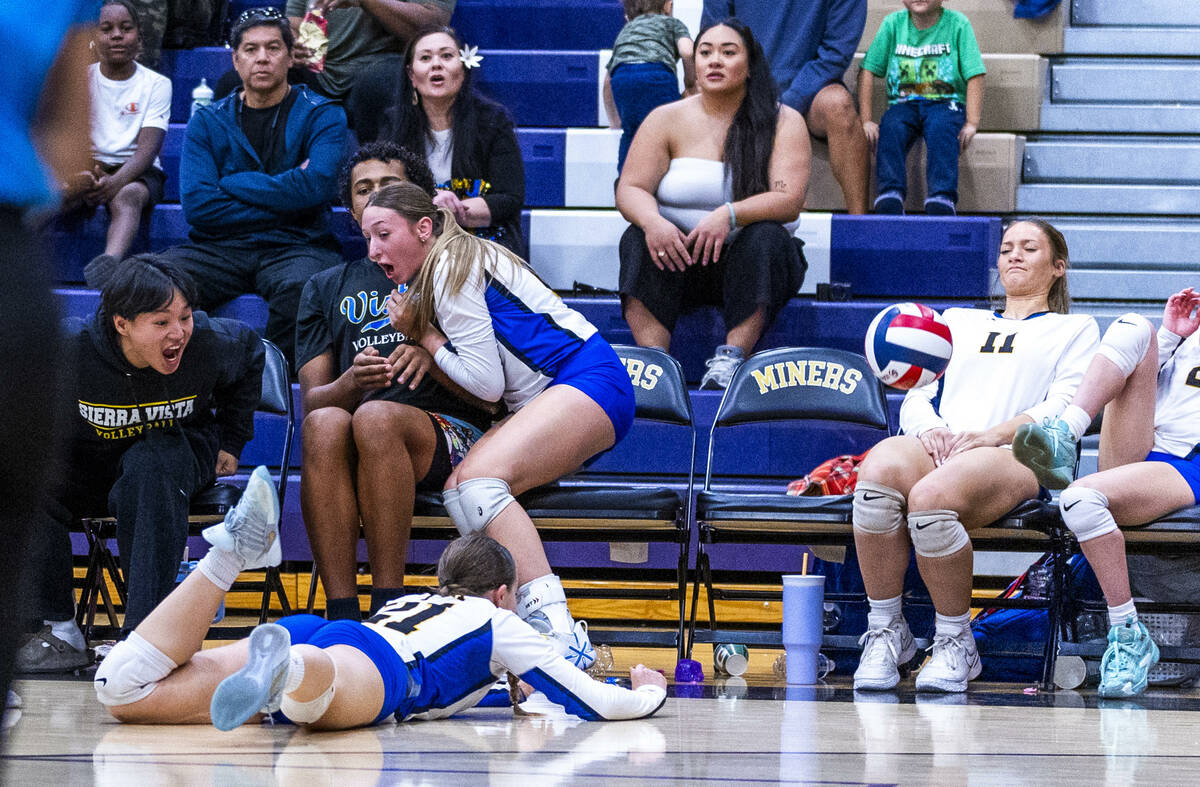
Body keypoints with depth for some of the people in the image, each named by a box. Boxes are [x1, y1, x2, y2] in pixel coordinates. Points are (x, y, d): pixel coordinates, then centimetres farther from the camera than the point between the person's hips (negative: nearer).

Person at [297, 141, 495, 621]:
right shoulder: (327, 289, 25)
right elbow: (311, 399, 11)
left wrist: (434, 360, -14)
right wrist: (349, 384, -13)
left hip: (451, 435, -2)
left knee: (375, 417, -36)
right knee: (324, 424, -34)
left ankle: (388, 605, -37)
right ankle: (341, 612, -41)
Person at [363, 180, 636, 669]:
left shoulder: (453, 267, -9)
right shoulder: (451, 266, 21)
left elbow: (487, 383, -11)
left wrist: (423, 336, 0)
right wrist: (417, 345, 5)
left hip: (590, 380, -10)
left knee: (478, 480, -28)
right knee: (459, 489, -10)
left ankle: (558, 631, -41)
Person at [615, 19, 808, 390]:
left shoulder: (783, 122, 0)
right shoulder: (667, 119, 5)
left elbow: (789, 200, -14)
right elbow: (630, 189, -3)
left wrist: (730, 215, -33)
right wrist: (652, 222, -28)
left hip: (751, 262, -1)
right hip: (680, 255, 1)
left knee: (766, 236, -32)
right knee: (638, 239, -28)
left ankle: (731, 359, -41)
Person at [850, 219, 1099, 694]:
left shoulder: (1075, 330, 23)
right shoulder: (958, 321, 36)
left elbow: (1063, 408, 6)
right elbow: (917, 396, 24)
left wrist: (990, 435, -11)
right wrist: (929, 428, -2)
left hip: (1016, 457, -3)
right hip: (937, 447, 3)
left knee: (931, 497, -40)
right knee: (878, 471, -37)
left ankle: (955, 642, -19)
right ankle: (885, 632, -23)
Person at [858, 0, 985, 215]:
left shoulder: (957, 24, 0)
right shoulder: (893, 24, 4)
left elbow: (974, 76, -3)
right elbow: (867, 71, 2)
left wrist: (971, 123, -14)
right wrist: (865, 120, -8)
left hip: (945, 103, -2)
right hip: (903, 104, 2)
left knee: (941, 132, -35)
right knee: (890, 129, -31)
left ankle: (941, 198, -46)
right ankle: (890, 196, -41)